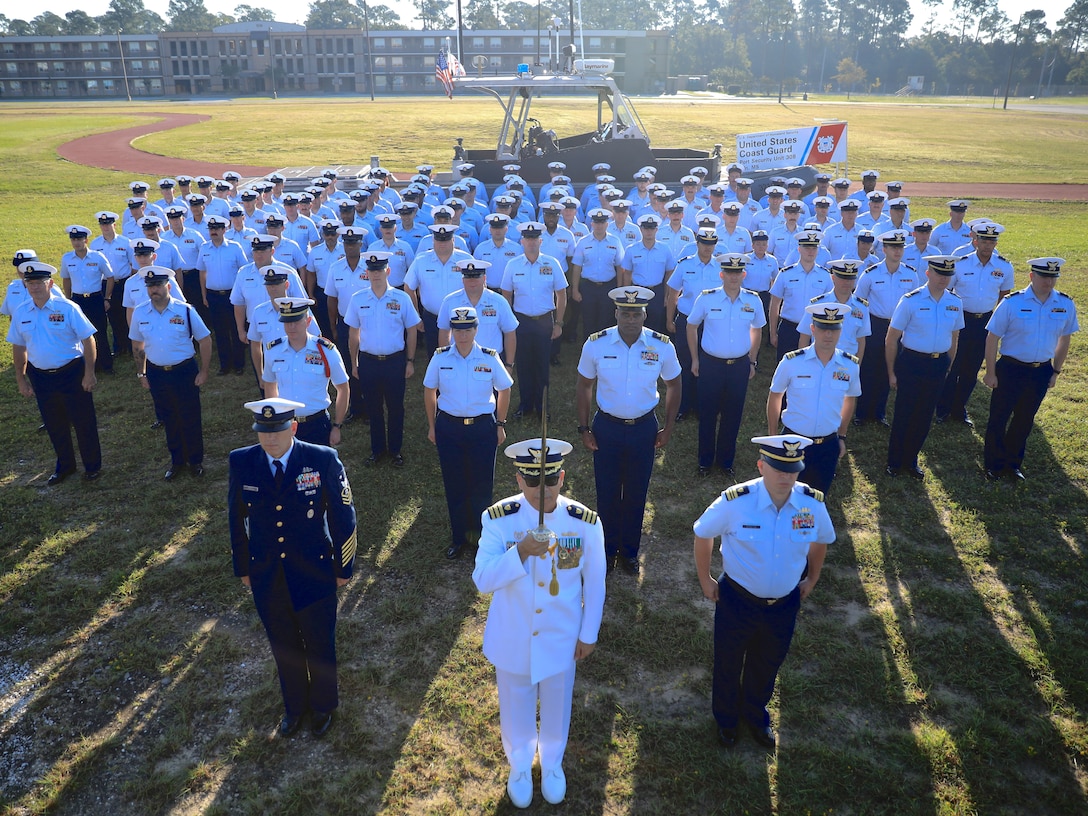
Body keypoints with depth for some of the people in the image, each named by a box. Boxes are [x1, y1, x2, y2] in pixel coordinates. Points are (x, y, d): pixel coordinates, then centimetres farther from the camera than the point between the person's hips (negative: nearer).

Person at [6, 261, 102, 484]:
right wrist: (21, 379, 10)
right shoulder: (21, 312, 1)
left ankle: (92, 466, 25)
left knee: (83, 422, 6)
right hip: (40, 377, 4)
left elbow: (88, 340, -11)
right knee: (54, 425, 17)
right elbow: (18, 347, 9)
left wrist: (89, 373, -14)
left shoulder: (67, 308, -13)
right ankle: (65, 466, 36)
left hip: (72, 373, -4)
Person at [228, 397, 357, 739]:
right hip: (267, 579, 2)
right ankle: (294, 705, 47)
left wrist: (343, 567, -2)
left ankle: (322, 705, 45)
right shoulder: (241, 462, -10)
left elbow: (343, 516, -9)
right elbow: (237, 519, 3)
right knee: (284, 648, 21)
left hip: (315, 576, -2)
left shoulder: (323, 460, -19)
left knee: (320, 647, 17)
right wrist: (243, 568, 8)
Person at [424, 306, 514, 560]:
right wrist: (432, 425, 8)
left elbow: (504, 390, 5)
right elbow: (429, 391, 7)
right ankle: (458, 537, 27)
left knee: (482, 485, 7)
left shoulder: (490, 358, -7)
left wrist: (500, 425, 6)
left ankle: (481, 535, 28)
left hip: (483, 427, -1)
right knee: (454, 485, 10)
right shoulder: (440, 357, -5)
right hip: (449, 427, 1)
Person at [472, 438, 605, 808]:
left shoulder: (585, 523, -17)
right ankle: (519, 765, 51)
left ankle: (552, 763, 53)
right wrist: (520, 552, -38)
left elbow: (594, 582, -4)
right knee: (516, 708, 22)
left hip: (561, 639, 1)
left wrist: (589, 634, 2)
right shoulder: (498, 519, -20)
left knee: (556, 708, 23)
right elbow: (482, 580, -23)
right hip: (513, 640, 0)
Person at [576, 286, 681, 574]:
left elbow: (673, 386, 5)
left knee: (636, 495, 13)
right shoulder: (595, 344, -12)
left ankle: (630, 551, 34)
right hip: (606, 427, 0)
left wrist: (668, 429, 4)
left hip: (644, 429, 1)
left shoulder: (662, 346, -10)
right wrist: (584, 429, -1)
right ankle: (607, 549, 33)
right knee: (607, 493, 11)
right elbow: (583, 388, 0)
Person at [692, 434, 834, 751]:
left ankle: (756, 715, 58)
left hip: (785, 604, 3)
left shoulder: (813, 503, -18)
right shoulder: (735, 502, -27)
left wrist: (811, 579, 12)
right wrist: (705, 579, -2)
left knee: (767, 665, 26)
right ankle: (726, 719, 53)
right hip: (737, 600, -2)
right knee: (728, 663, 21)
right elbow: (703, 534, -9)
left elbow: (822, 540, 5)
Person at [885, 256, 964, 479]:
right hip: (911, 362, -4)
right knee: (903, 415, 6)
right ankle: (894, 461, 24)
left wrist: (947, 369, 14)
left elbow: (954, 339, 13)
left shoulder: (955, 303, 1)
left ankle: (911, 460, 32)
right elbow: (892, 339, -8)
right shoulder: (910, 301, -12)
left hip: (939, 365, 4)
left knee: (924, 417, 14)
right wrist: (892, 372, -6)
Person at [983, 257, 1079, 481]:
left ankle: (1013, 463, 35)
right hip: (1011, 369, -3)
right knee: (999, 420, 7)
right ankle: (994, 465, 25)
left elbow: (1064, 339, 9)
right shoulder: (1012, 303, -15)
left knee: (1024, 420, 17)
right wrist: (991, 372, -8)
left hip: (1042, 372, 3)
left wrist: (1056, 371, 10)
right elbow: (992, 338, -9)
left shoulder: (1065, 304, -4)